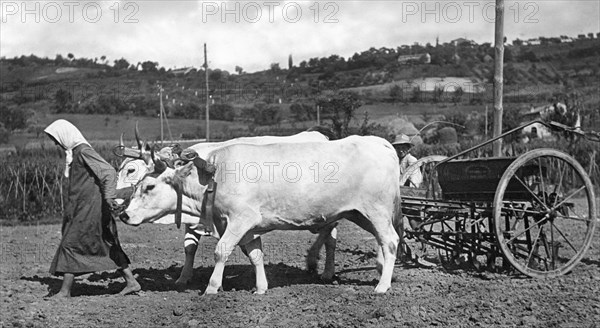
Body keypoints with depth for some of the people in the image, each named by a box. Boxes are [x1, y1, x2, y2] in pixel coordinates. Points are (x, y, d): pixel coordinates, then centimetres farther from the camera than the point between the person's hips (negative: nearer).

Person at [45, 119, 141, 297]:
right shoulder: (74, 152, 14)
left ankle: (65, 290, -2)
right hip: (82, 208, 10)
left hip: (89, 209, -10)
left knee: (70, 245, -6)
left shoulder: (84, 151, -14)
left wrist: (109, 196, -31)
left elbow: (109, 172, -22)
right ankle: (131, 282, 14)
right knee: (109, 247, 11)